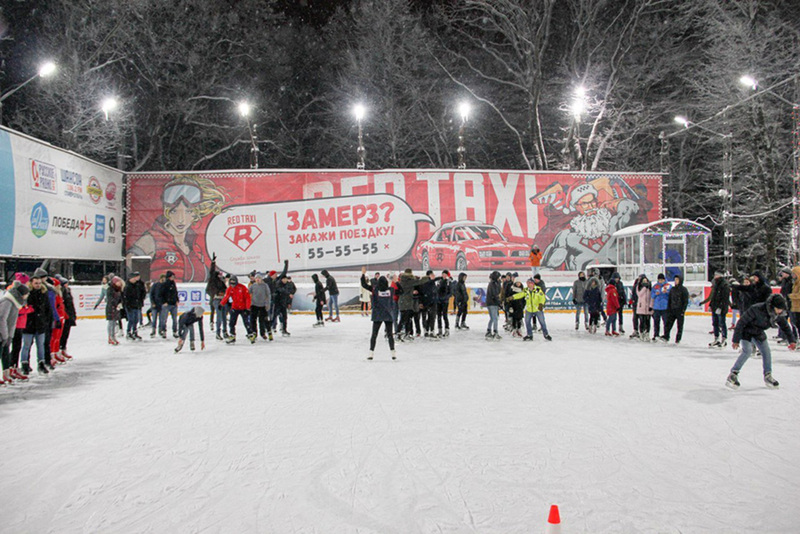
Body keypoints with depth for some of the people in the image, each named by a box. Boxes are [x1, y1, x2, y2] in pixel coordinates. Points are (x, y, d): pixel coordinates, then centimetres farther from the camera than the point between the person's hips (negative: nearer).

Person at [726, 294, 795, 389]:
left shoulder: (779, 315, -16)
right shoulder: (757, 309, -35)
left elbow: (785, 327, 5)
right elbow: (741, 322, -29)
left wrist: (792, 341, 0)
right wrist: (736, 340, -27)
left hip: (759, 333, 6)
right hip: (746, 331, -6)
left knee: (766, 352, 4)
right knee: (748, 351, -21)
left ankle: (768, 376, 23)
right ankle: (733, 375, -16)